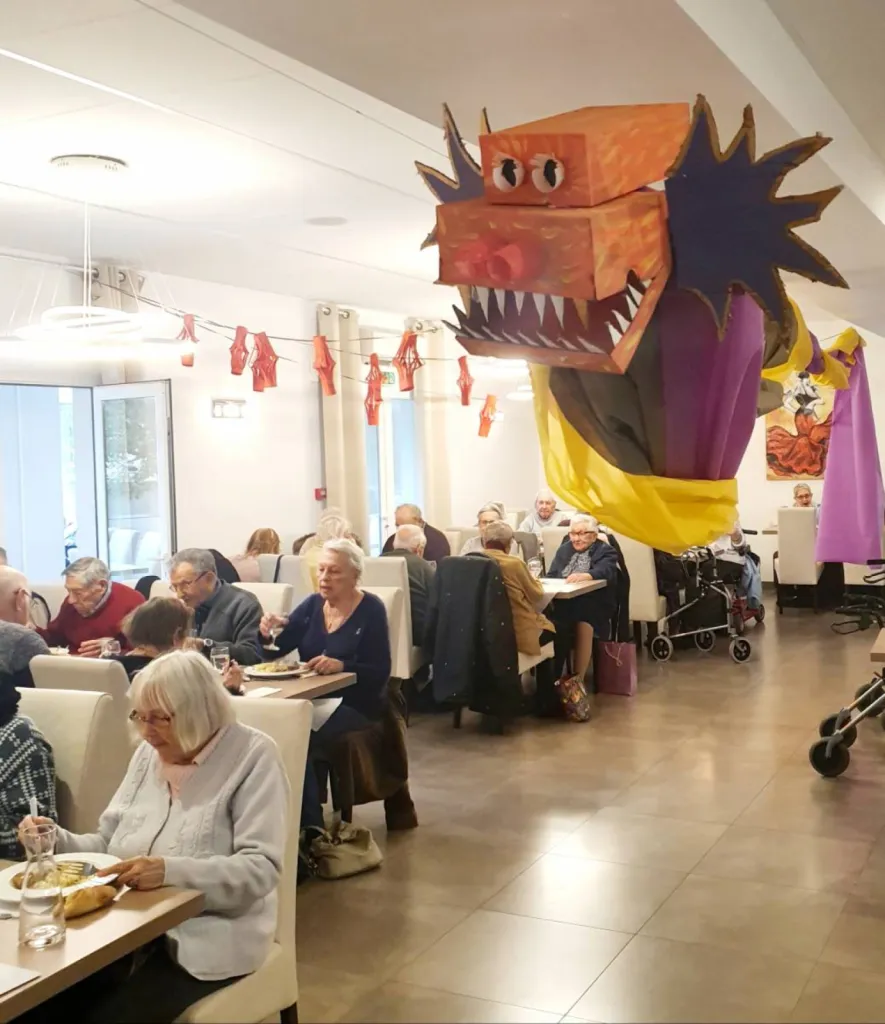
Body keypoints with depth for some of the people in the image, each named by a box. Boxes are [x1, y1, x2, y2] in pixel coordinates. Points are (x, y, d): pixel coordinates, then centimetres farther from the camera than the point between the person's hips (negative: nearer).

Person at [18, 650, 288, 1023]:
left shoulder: (252, 755, -12)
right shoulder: (149, 753, 9)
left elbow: (262, 868, -19)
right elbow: (108, 844, 15)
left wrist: (170, 871, -31)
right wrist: (57, 839, -5)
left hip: (206, 940, -5)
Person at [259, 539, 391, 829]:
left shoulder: (371, 610, -5)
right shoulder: (312, 604, 9)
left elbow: (380, 673, -11)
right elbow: (275, 650, 5)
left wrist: (341, 666, -27)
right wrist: (270, 630, -17)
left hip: (353, 705, -5)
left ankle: (309, 824, -13)